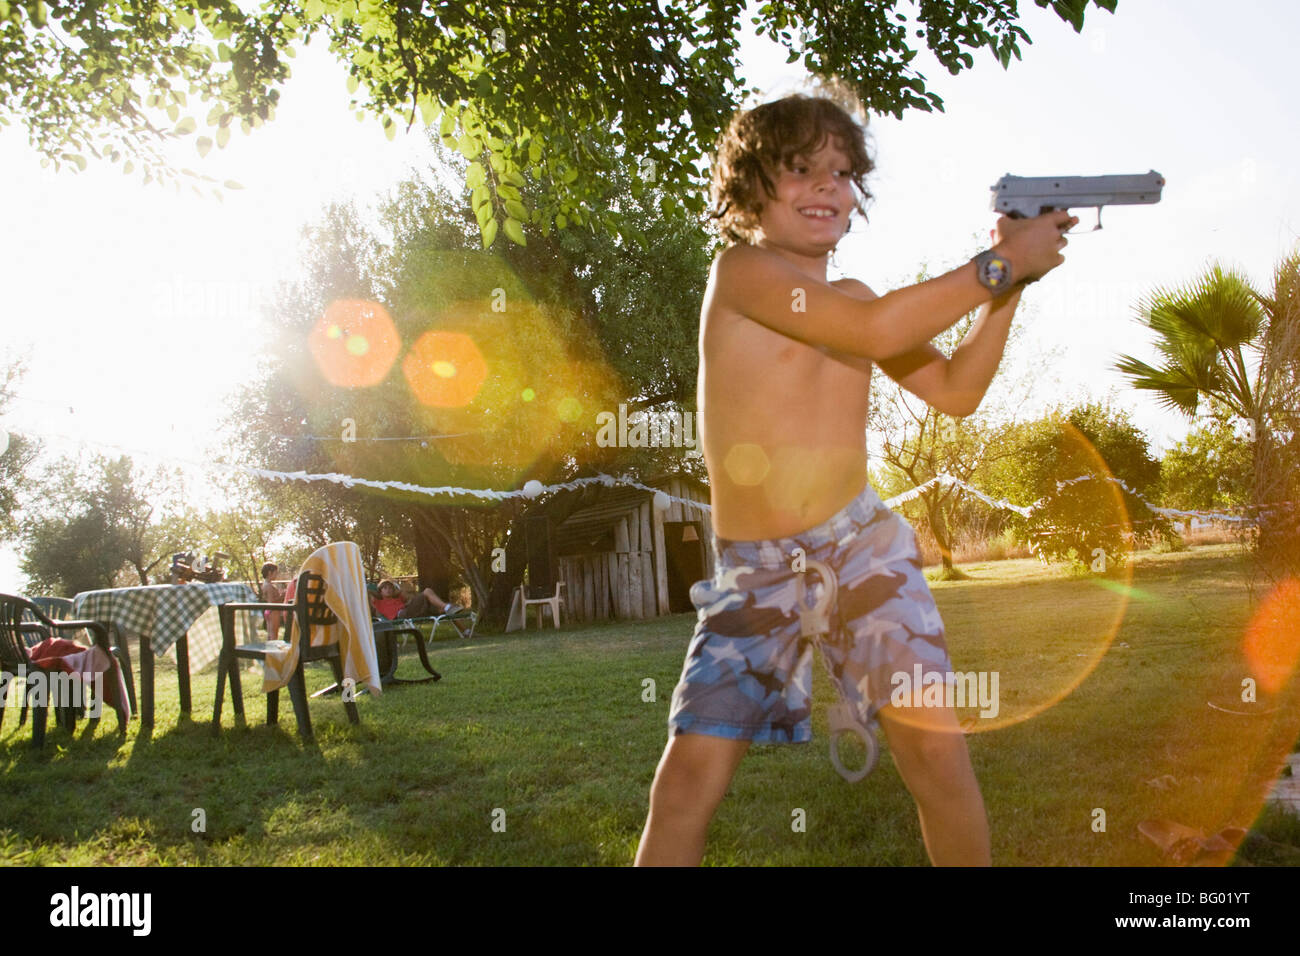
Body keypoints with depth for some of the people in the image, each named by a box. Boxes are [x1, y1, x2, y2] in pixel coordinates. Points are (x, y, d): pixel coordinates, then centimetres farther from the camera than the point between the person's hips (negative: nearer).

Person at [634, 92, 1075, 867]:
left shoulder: (852, 298, 14)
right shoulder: (741, 268, -6)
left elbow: (956, 391, 12)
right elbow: (875, 331, -18)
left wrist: (1009, 285, 1)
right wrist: (1000, 265, -10)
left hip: (860, 544, 5)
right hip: (754, 570, -4)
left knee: (937, 748, -7)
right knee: (690, 778, -11)